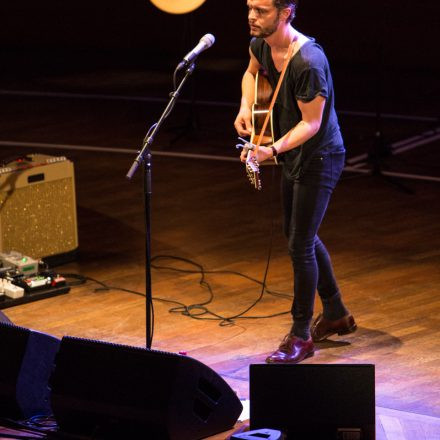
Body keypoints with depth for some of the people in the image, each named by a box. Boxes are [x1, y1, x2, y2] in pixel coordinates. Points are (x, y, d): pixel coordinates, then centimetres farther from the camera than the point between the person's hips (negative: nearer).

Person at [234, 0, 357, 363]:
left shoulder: (308, 62, -31)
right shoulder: (261, 44, -5)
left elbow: (311, 123, -25)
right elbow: (252, 73, 18)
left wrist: (273, 150, -37)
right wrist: (246, 108, 1)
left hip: (318, 159, -9)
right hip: (294, 156, 9)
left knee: (300, 245, -5)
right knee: (300, 236, 20)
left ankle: (301, 336, 9)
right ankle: (336, 314, 37)